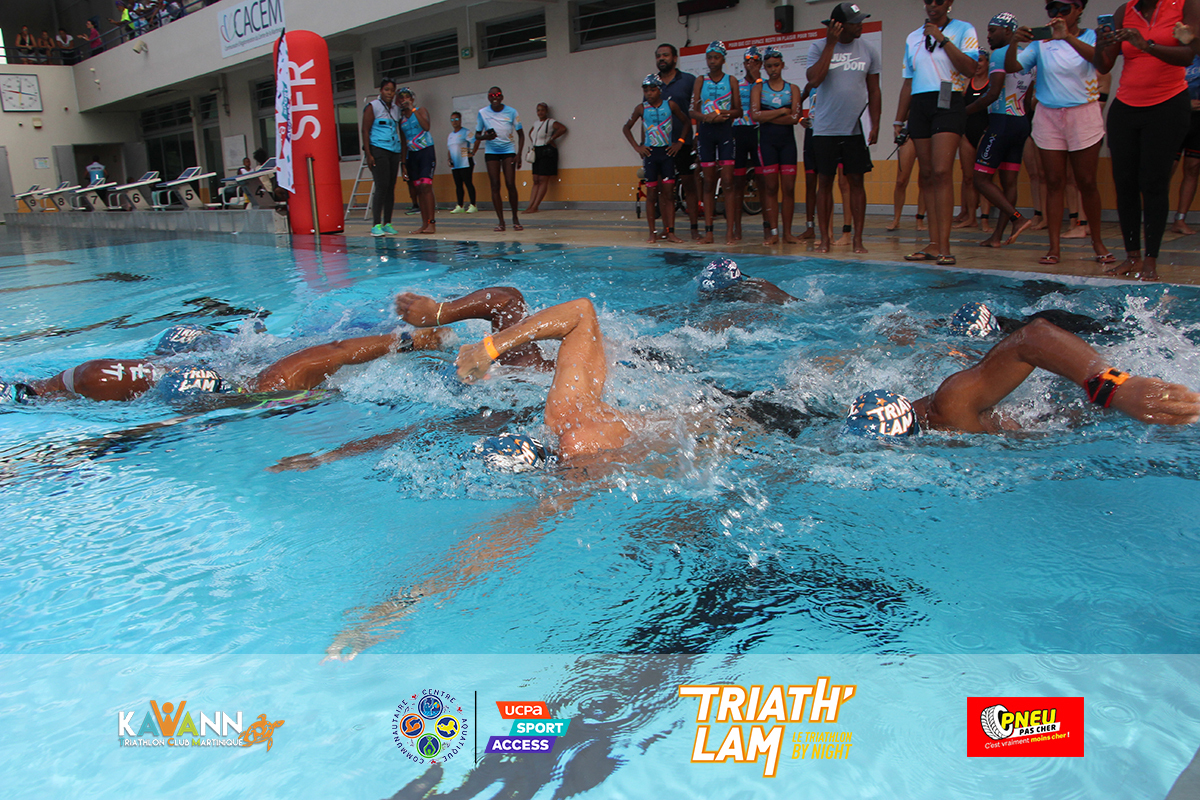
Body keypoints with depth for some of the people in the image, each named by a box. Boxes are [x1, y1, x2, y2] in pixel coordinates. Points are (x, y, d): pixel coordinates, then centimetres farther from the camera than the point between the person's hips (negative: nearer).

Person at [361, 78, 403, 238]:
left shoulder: (396, 109, 17)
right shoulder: (372, 107, -1)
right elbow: (365, 131, -5)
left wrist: (402, 150, 14)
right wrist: (368, 154, -13)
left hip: (394, 150, 6)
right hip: (378, 149, -6)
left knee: (391, 187, 4)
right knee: (381, 186, -13)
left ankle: (387, 223, 10)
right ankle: (376, 225, -12)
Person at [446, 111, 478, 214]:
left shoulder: (465, 132, -3)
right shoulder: (450, 135, 19)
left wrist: (472, 152, -25)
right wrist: (448, 159, 8)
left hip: (465, 163, -7)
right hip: (455, 165, 7)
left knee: (468, 183, -8)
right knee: (458, 185, 7)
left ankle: (473, 205, -5)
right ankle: (459, 206, 10)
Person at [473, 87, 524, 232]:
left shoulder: (511, 112, -4)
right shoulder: (483, 113, -2)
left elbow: (520, 134, 1)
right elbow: (477, 134, 6)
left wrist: (519, 154, -8)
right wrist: (484, 137, -19)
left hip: (508, 151, -1)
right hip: (491, 152, 1)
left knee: (510, 184, -11)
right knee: (495, 186, -5)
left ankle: (515, 219, 5)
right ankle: (501, 221, -1)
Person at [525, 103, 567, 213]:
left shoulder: (551, 122, -5)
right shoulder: (536, 123, 16)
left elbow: (563, 128, -20)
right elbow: (531, 133, 34)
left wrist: (551, 139, -13)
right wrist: (532, 145, 17)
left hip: (547, 152, -8)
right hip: (536, 153, 8)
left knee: (543, 180, -8)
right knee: (536, 180, 4)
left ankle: (535, 207, -11)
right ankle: (530, 205, 0)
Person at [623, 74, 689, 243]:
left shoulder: (670, 105, 2)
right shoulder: (641, 108, 1)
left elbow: (686, 122, 12)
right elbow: (626, 128, 11)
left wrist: (680, 142, 2)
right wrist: (637, 147, 2)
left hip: (667, 152, 0)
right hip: (650, 153, 0)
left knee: (668, 194, 0)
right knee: (651, 194, 2)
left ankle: (671, 232, 2)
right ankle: (653, 232, 8)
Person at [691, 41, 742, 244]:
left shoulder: (731, 80, 8)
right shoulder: (700, 81, 11)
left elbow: (738, 110, 4)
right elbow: (693, 111, 5)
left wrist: (724, 113, -16)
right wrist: (706, 117, -16)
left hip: (725, 130, -2)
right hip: (706, 131, 2)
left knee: (727, 181, -8)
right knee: (709, 182, 3)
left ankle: (729, 231, -8)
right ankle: (708, 230, 4)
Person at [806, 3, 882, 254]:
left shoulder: (868, 51, 6)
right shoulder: (818, 47, 0)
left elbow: (873, 91, 9)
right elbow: (814, 80, -15)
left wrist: (875, 125, 2)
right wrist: (830, 44, -14)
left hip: (855, 129, 1)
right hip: (825, 129, -1)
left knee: (856, 181, 0)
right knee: (825, 182, 2)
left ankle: (858, 238, 5)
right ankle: (824, 238, 10)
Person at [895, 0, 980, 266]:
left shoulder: (963, 30, 6)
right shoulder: (913, 38, 19)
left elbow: (969, 68, -8)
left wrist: (943, 39, -9)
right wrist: (899, 120, 16)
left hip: (948, 104, -5)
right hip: (919, 107, 5)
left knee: (941, 172, -18)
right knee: (927, 175, 1)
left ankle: (944, 246, -20)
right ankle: (933, 244, 3)